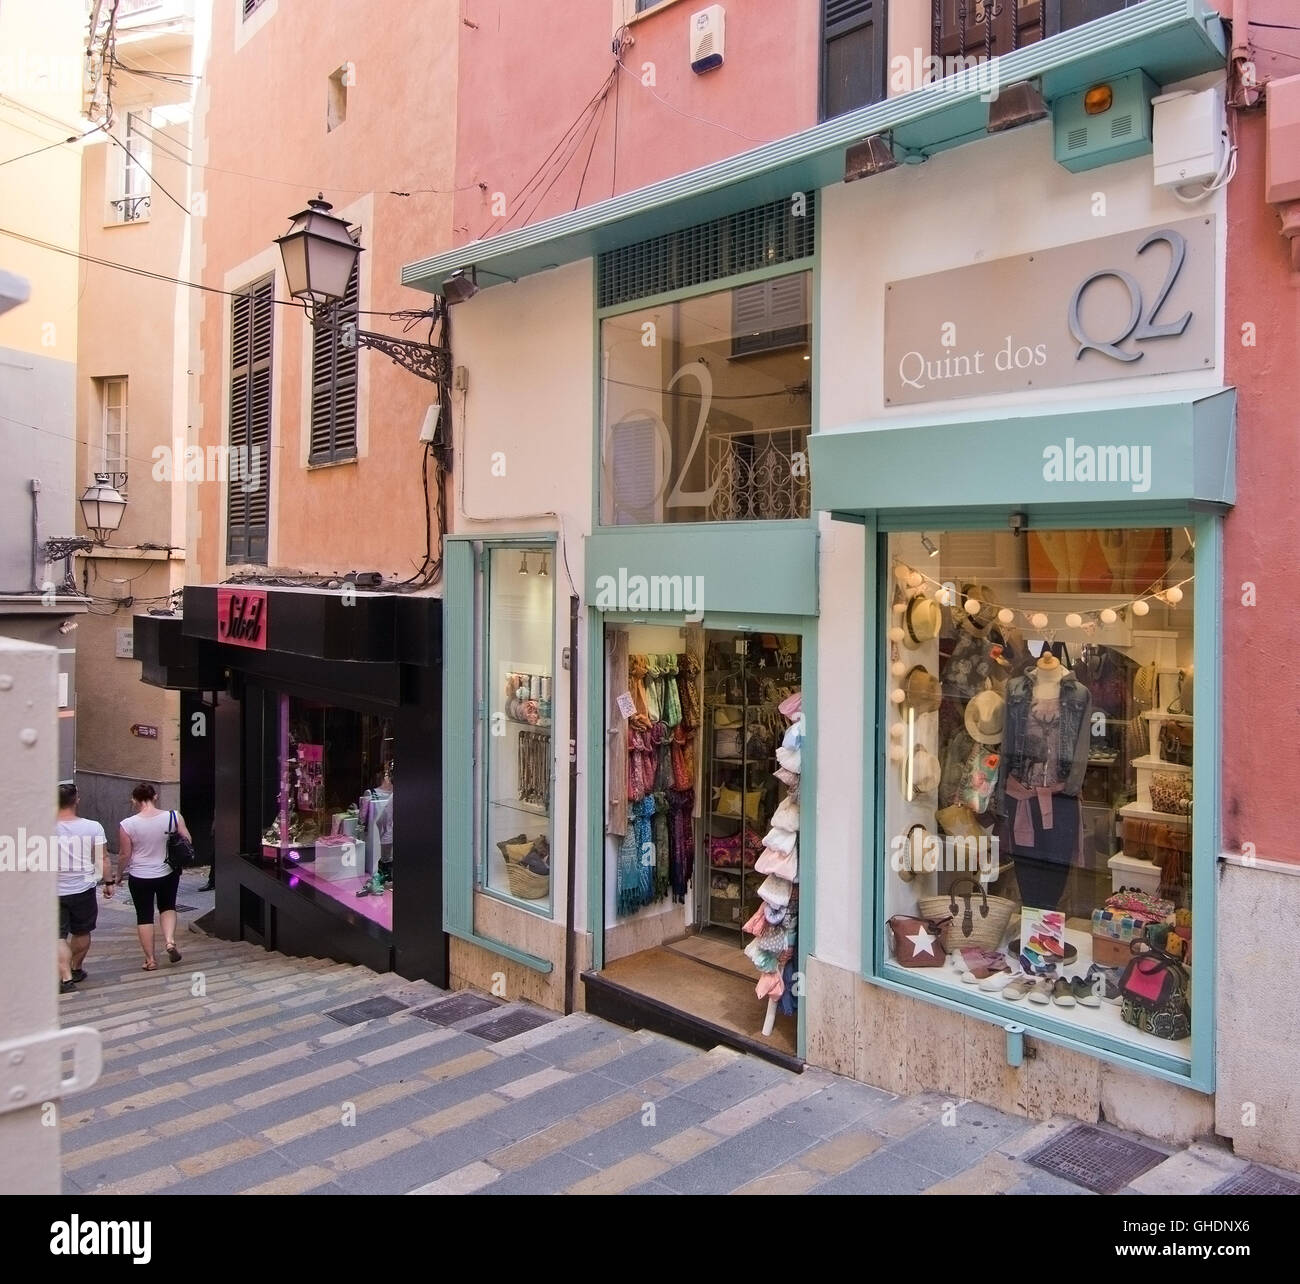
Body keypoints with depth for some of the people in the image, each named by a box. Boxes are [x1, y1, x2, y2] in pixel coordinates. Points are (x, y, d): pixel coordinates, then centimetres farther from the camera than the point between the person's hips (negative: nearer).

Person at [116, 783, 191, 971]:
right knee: (167, 907, 23)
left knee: (144, 916, 12)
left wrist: (119, 874, 10)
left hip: (139, 878, -2)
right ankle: (170, 940, 2)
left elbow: (124, 855, -7)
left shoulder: (127, 825, -14)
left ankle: (150, 959, 16)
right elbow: (188, 842, -4)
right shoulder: (174, 817, -11)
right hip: (168, 874, 2)